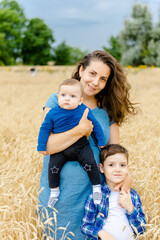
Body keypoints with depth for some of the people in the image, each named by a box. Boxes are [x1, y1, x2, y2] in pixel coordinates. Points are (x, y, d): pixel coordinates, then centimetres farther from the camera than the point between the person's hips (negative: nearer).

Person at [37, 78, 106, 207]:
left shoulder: (84, 111, -6)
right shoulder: (53, 113, -6)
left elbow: (95, 125, 5)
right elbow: (45, 129, 3)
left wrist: (101, 142, 8)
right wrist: (42, 146, -1)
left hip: (81, 147, -1)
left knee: (90, 163, -18)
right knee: (53, 166, -14)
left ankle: (97, 187, 3)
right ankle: (54, 191, 9)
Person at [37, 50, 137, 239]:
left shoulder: (108, 111, 5)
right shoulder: (57, 102, -5)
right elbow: (45, 146, -15)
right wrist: (81, 130, -25)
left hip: (94, 193, 3)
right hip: (60, 194, -3)